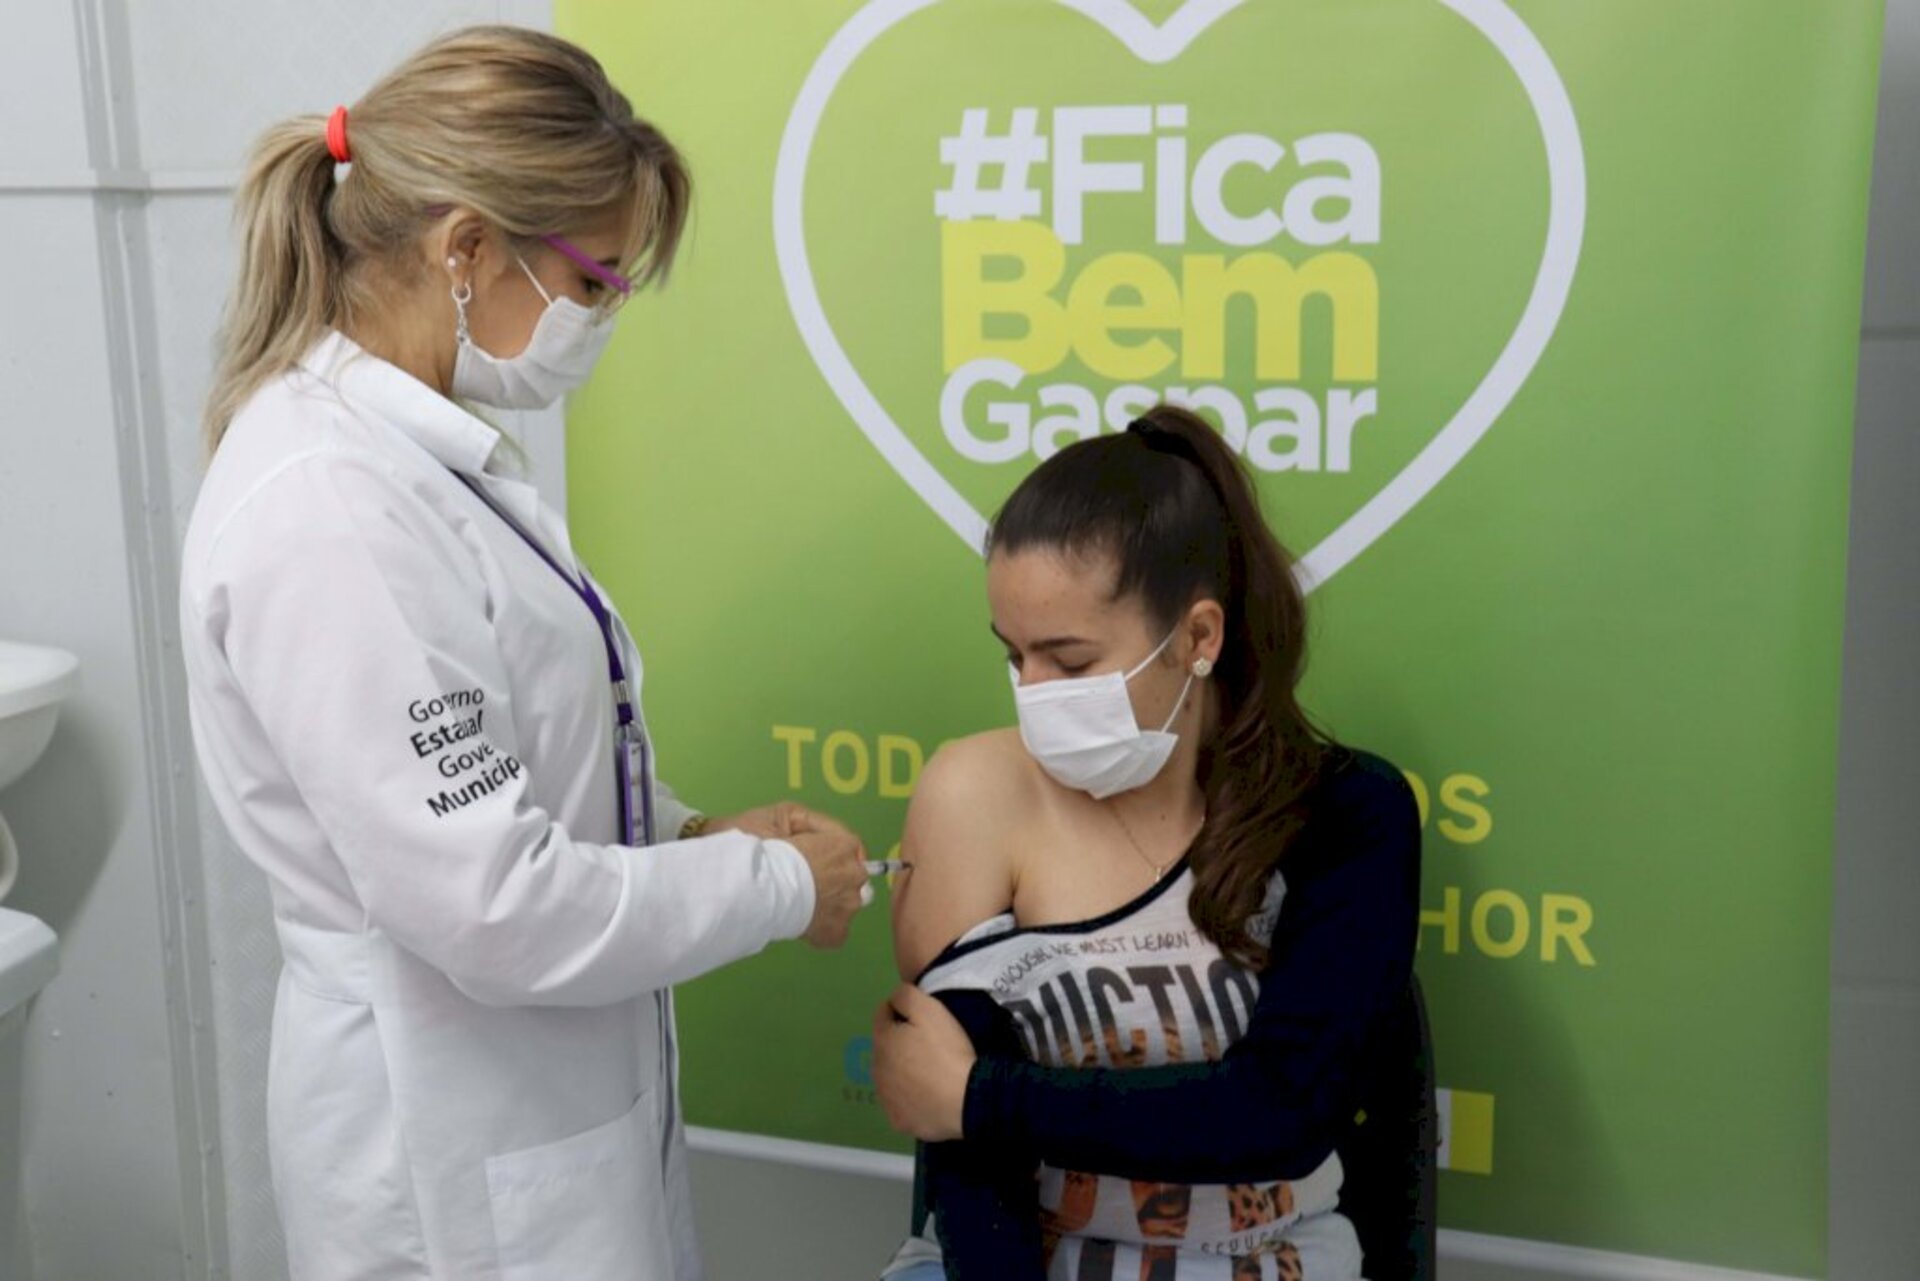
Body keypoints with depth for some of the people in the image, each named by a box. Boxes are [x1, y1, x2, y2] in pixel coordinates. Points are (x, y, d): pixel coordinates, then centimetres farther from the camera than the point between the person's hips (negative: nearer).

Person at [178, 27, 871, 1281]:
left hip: (551, 1086, 9)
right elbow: (496, 911, -26)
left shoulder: (429, 453, 3)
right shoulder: (327, 513, -26)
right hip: (459, 1153, -9)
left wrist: (684, 833, 2)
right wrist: (777, 883, -14)